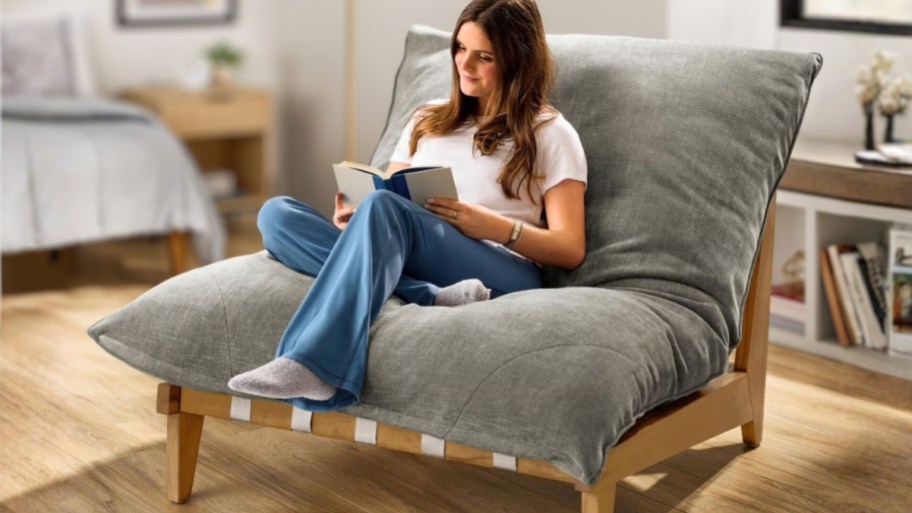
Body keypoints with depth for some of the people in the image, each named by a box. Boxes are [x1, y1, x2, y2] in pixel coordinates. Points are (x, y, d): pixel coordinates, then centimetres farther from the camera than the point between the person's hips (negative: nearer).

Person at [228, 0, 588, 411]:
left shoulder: (549, 133, 10)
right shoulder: (426, 121, 26)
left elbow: (571, 250, 4)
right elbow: (386, 191, 22)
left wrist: (495, 226, -14)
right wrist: (352, 219, -3)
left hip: (502, 280, -5)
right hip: (401, 265, 6)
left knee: (386, 209, -34)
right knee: (276, 214, -17)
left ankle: (312, 364, -49)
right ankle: (434, 299, -34)